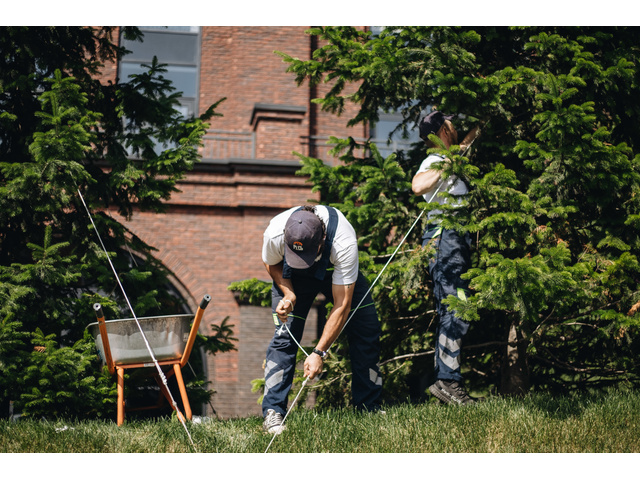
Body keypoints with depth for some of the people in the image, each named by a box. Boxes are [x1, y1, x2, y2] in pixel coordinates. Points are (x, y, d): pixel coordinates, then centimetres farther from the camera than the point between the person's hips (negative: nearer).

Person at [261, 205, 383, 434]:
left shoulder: (344, 243, -43)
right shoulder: (274, 234, -37)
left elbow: (342, 305, -38)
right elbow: (271, 264, -10)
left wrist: (319, 352, -39)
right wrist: (288, 294, -28)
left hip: (337, 270, 0)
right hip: (292, 276, 1)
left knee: (367, 328, -10)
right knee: (285, 334, -16)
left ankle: (370, 410, 3)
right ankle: (273, 411, -9)